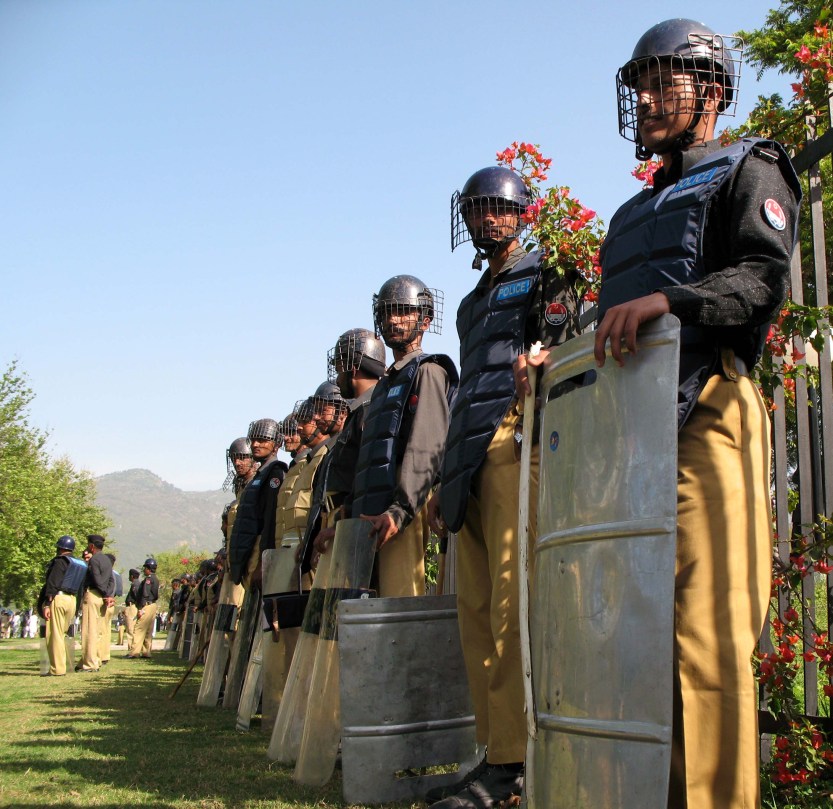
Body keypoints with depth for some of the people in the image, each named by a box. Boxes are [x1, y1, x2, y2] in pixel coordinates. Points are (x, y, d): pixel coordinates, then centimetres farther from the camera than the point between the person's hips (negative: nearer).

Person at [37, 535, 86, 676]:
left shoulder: (60, 561, -6)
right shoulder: (81, 565, 17)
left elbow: (53, 584, -14)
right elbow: (80, 587, 16)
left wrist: (47, 604, -17)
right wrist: (77, 608, 18)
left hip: (58, 598, -8)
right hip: (72, 600, 8)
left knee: (54, 634, -4)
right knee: (62, 634, 14)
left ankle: (57, 669, -5)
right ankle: (62, 666, 13)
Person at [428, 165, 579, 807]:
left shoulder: (546, 278, 8)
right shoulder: (474, 302, 30)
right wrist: (446, 483, 24)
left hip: (514, 442, -8)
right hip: (470, 455, 8)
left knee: (509, 604, -14)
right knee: (476, 606, 4)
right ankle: (494, 748, 8)